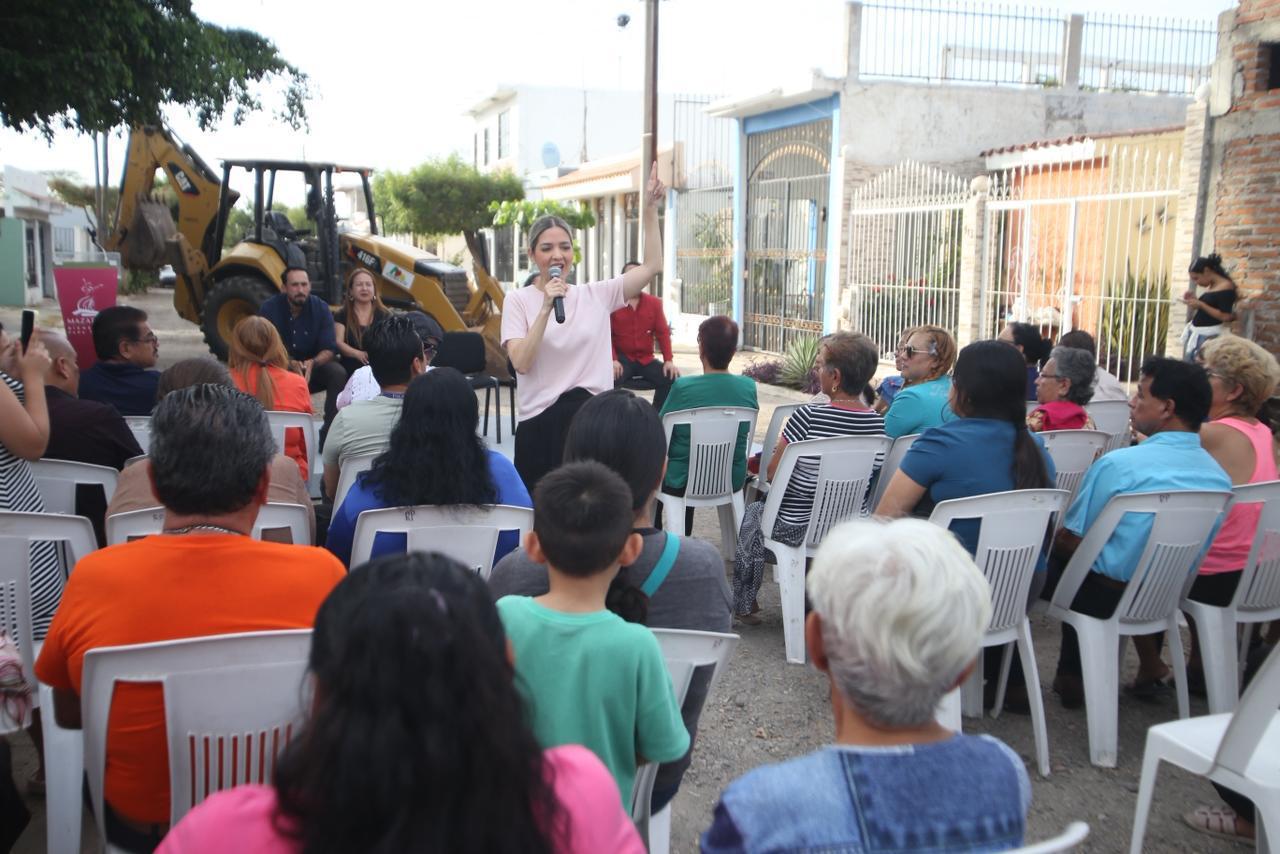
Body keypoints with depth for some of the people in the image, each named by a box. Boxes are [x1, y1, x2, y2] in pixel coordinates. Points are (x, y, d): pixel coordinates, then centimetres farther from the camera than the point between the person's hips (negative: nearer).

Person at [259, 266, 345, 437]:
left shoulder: (321, 308, -7)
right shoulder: (270, 309, -10)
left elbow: (329, 350, -12)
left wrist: (312, 363, -35)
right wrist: (290, 363, -35)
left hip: (314, 367, 1)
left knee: (338, 373, -28)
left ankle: (329, 431, -23)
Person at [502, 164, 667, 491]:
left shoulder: (595, 295, 7)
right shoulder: (518, 300, 1)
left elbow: (651, 266, 2)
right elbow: (521, 363, -11)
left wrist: (650, 208, -2)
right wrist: (546, 308, -18)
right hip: (539, 423, -2)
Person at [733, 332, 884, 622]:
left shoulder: (808, 416, -24)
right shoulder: (878, 423, -10)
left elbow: (773, 473, -15)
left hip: (798, 527, -5)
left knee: (753, 511, 27)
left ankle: (744, 604, 38)